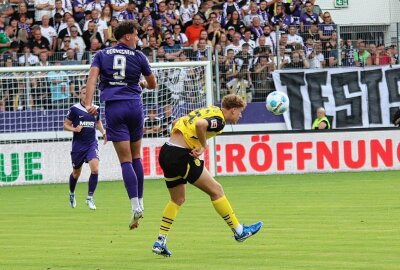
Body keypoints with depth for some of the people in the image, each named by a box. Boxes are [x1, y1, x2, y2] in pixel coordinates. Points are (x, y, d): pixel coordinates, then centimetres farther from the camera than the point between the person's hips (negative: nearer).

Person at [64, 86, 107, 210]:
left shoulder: (95, 109, 3)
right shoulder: (74, 109, -6)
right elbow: (66, 125, 0)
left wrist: (103, 132, 6)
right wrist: (74, 129, -19)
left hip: (92, 143, 1)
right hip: (78, 144, -1)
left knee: (95, 169, -19)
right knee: (76, 173, 12)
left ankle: (90, 198, -9)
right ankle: (72, 194, 42)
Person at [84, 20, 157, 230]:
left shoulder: (102, 55, 9)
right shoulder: (138, 56, 7)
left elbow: (92, 77, -6)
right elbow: (152, 84, 16)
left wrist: (88, 104, -15)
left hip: (113, 107, 0)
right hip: (134, 106, 0)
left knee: (125, 160, -3)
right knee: (136, 156, 16)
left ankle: (135, 205, -16)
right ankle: (140, 202, 19)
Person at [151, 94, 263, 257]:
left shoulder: (210, 110, 20)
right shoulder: (219, 120, -9)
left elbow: (176, 123, 24)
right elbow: (200, 125, -30)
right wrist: (203, 146, -16)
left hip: (166, 152, 9)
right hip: (181, 156, -9)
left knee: (177, 199, 20)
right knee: (216, 190, 3)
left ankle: (161, 242, 14)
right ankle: (239, 231, 11)